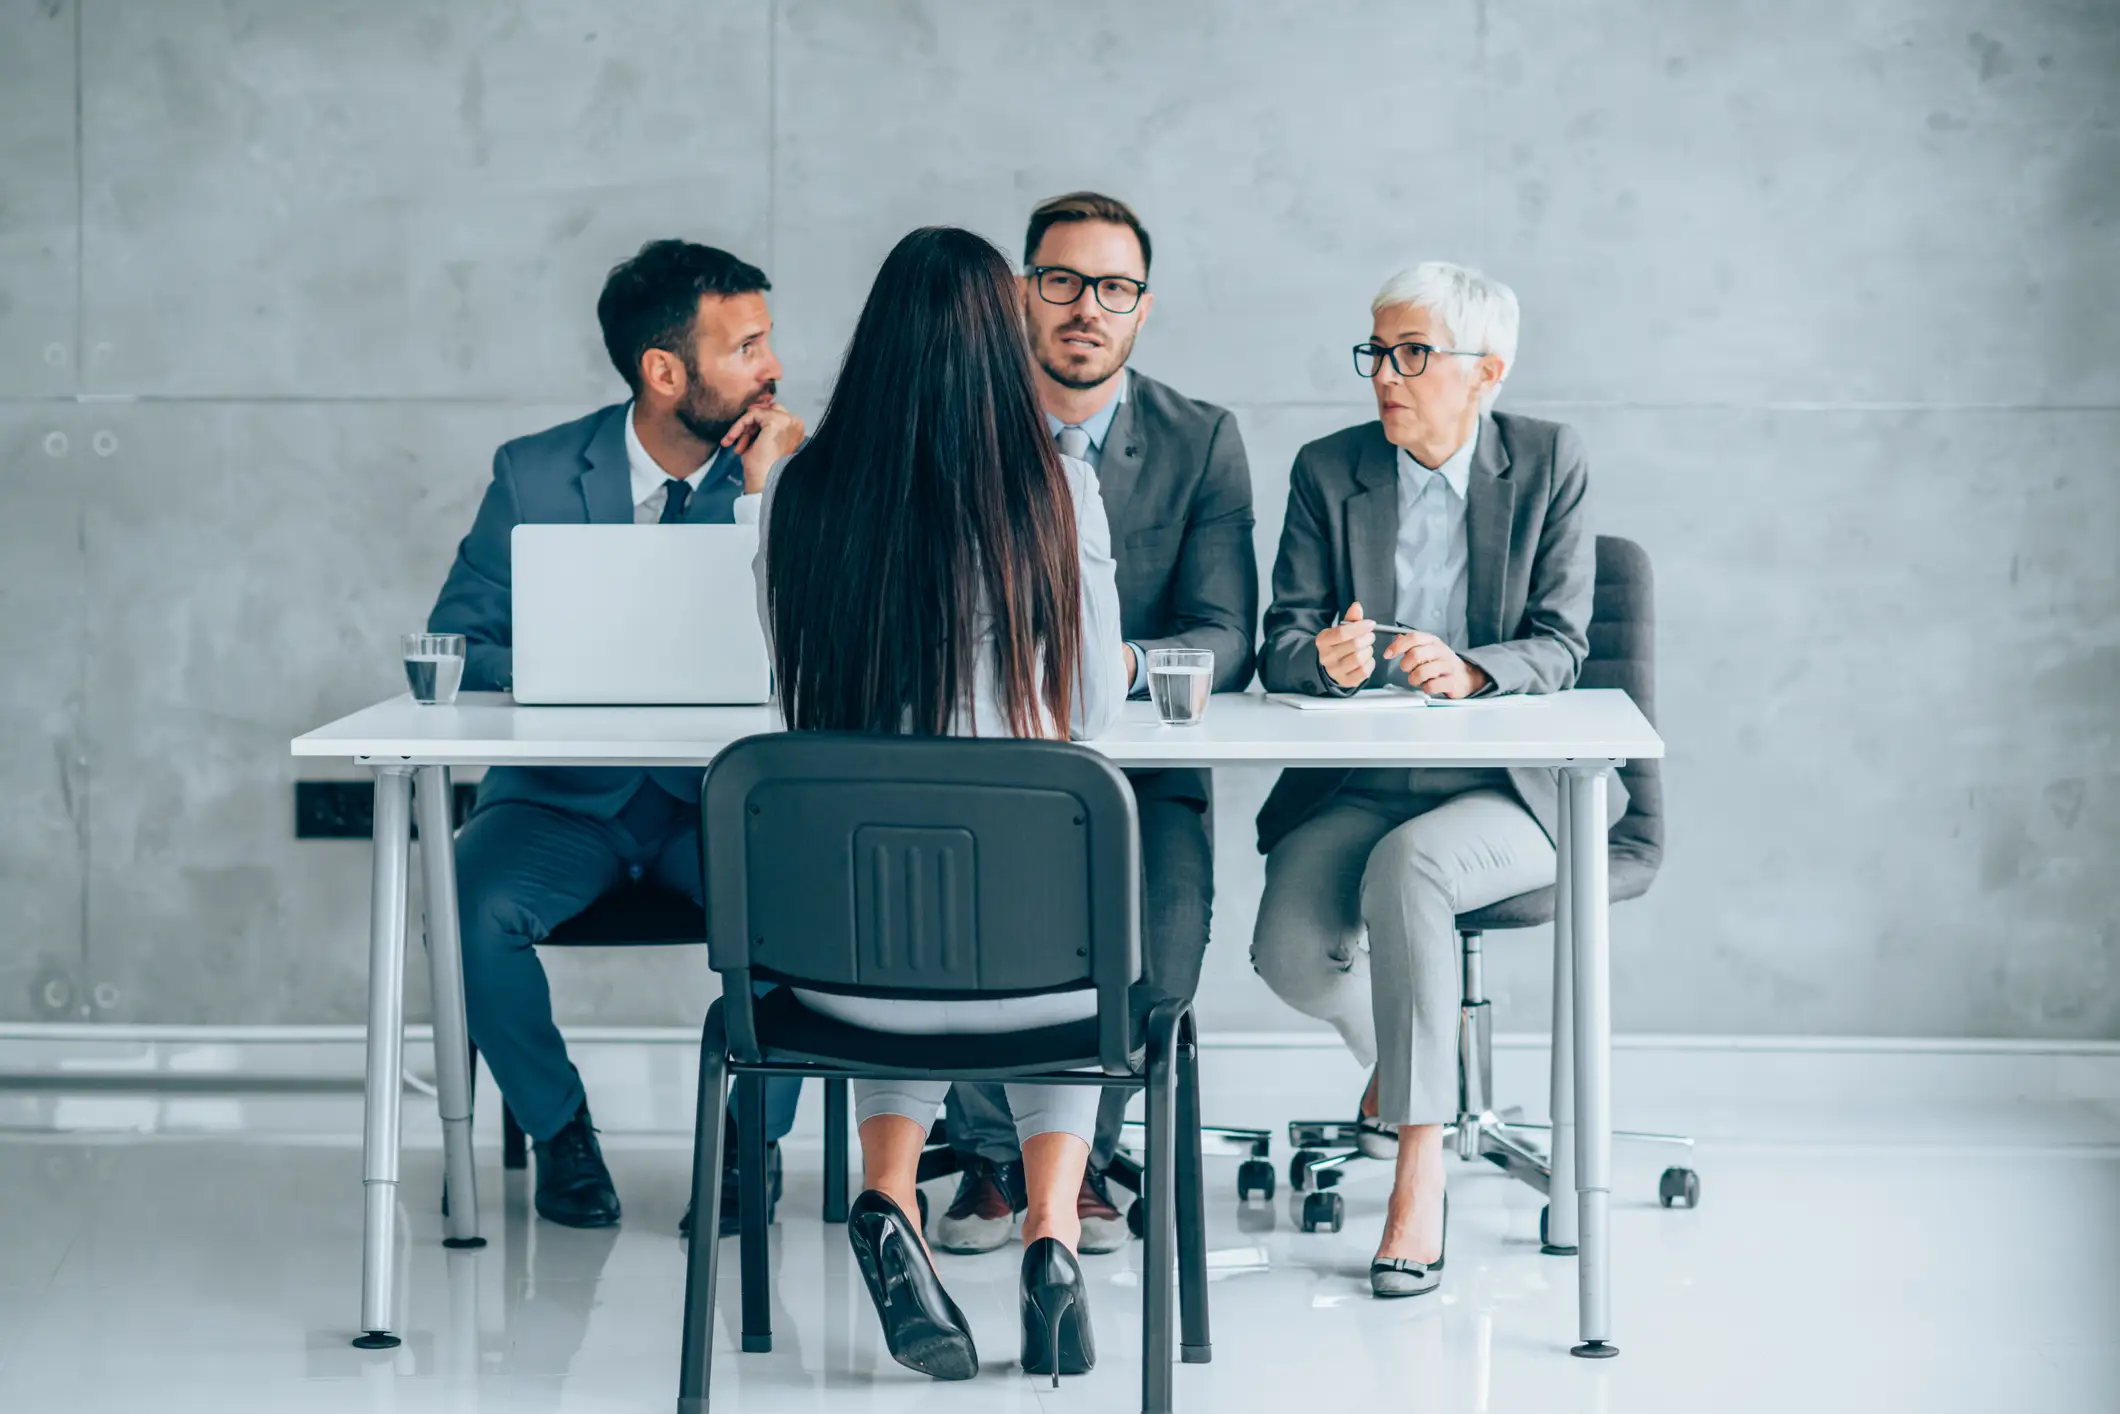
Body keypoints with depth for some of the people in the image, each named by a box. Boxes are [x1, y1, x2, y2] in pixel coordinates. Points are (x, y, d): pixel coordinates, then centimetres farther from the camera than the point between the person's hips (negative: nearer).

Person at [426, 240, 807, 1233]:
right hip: (567, 792, 0)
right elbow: (454, 647, 0)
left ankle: (751, 1136, -6)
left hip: (724, 793, 0)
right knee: (473, 902, -29)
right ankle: (559, 1130, -2)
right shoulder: (537, 475, 1)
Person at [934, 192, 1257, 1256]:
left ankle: (1080, 1152, -2)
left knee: (1163, 916, -30)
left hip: (1141, 769, 0)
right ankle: (989, 1153, -7)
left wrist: (1124, 663, -26)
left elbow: (1225, 642, -4)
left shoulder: (1201, 442, 4)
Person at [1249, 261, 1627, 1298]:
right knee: (1290, 952, -24)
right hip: (1357, 785, 3)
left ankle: (1419, 1177, -30)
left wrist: (1469, 670, -26)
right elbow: (1280, 647, 0)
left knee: (1407, 868, -36)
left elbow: (1560, 646, -5)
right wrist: (1325, 659, -25)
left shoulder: (1548, 465, 2)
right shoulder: (1327, 472, 6)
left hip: (1506, 790, -3)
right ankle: (1391, 1055, 14)